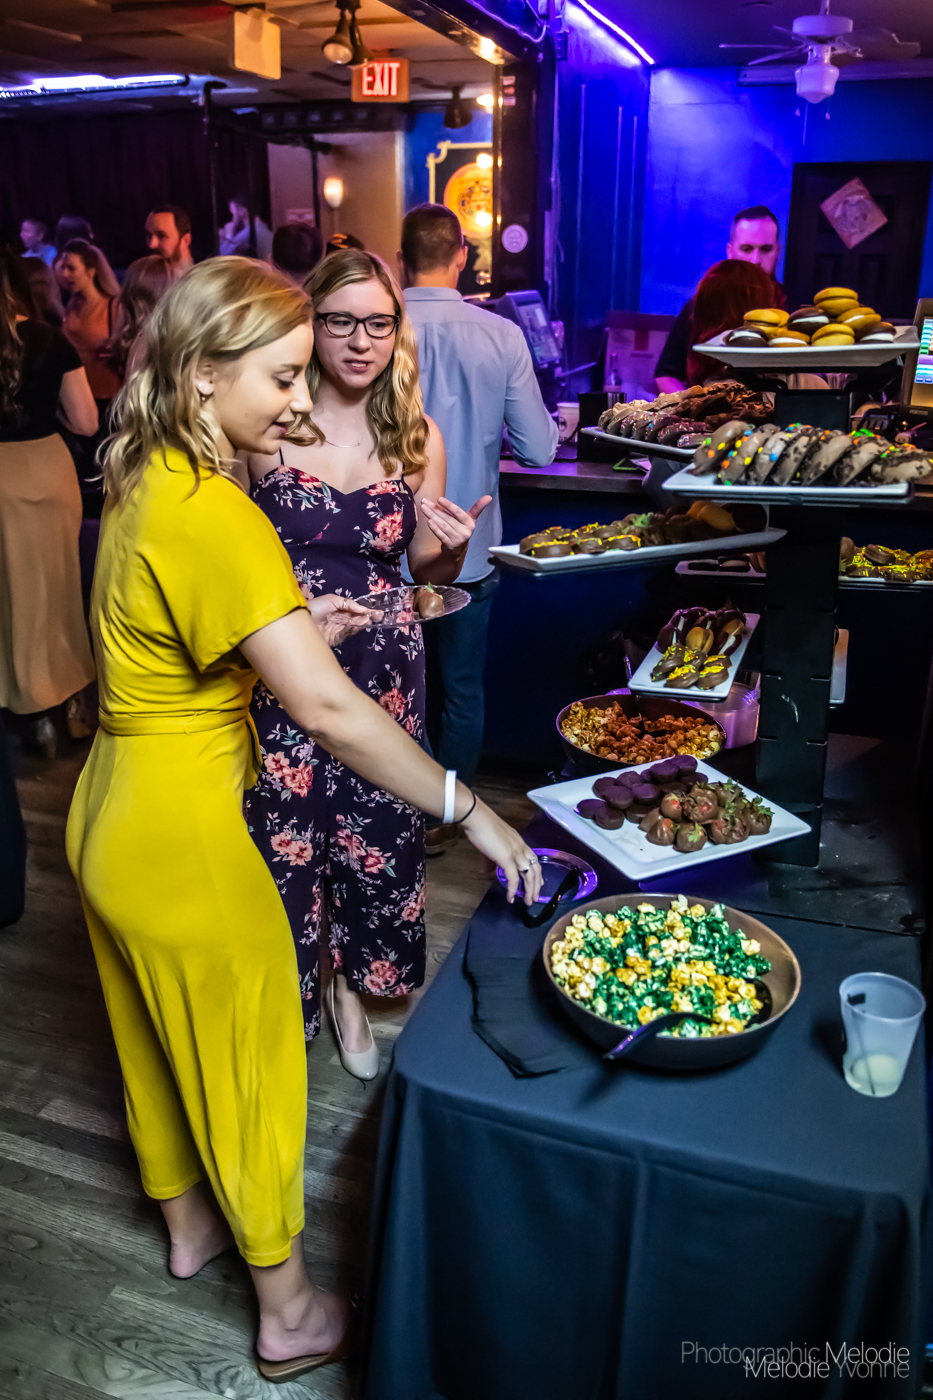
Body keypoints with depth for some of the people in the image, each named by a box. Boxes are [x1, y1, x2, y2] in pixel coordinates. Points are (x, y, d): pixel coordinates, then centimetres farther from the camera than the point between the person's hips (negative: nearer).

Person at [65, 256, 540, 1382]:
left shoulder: (143, 481, 3)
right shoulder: (212, 514, -26)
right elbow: (327, 710, -31)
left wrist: (293, 627, 6)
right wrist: (469, 808, -24)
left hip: (111, 819, 9)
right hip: (182, 837, -9)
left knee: (161, 1036, 26)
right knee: (250, 1064, 10)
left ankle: (187, 1222, 52)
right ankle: (289, 1313, 34)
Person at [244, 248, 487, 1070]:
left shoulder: (417, 437, 2)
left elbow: (426, 571, 10)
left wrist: (454, 549, -12)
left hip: (384, 670, 3)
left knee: (377, 836, 12)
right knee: (285, 837, 7)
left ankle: (352, 986, 40)